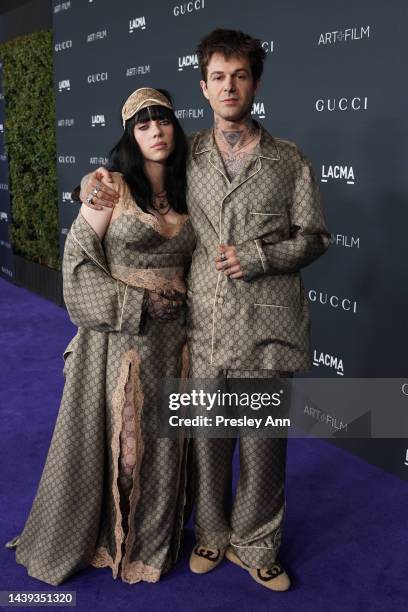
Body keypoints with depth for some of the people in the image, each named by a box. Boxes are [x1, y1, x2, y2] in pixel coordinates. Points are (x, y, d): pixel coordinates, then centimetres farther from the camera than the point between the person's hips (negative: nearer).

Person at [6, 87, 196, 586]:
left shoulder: (182, 193, 7)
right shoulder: (112, 186, -8)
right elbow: (77, 260, -11)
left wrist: (190, 328, 7)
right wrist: (137, 304, -16)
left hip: (168, 338, 4)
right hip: (116, 335, -4)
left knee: (159, 443, 12)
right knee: (102, 439, 7)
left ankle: (150, 540, 34)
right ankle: (69, 541, 31)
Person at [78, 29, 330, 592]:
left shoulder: (290, 160, 2)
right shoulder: (186, 155, 7)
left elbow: (314, 238, 4)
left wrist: (257, 258, -12)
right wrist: (97, 181, 1)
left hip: (265, 331, -1)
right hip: (204, 325, 2)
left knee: (263, 442, 8)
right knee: (207, 438, 12)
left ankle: (255, 547, 29)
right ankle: (213, 534, 35)